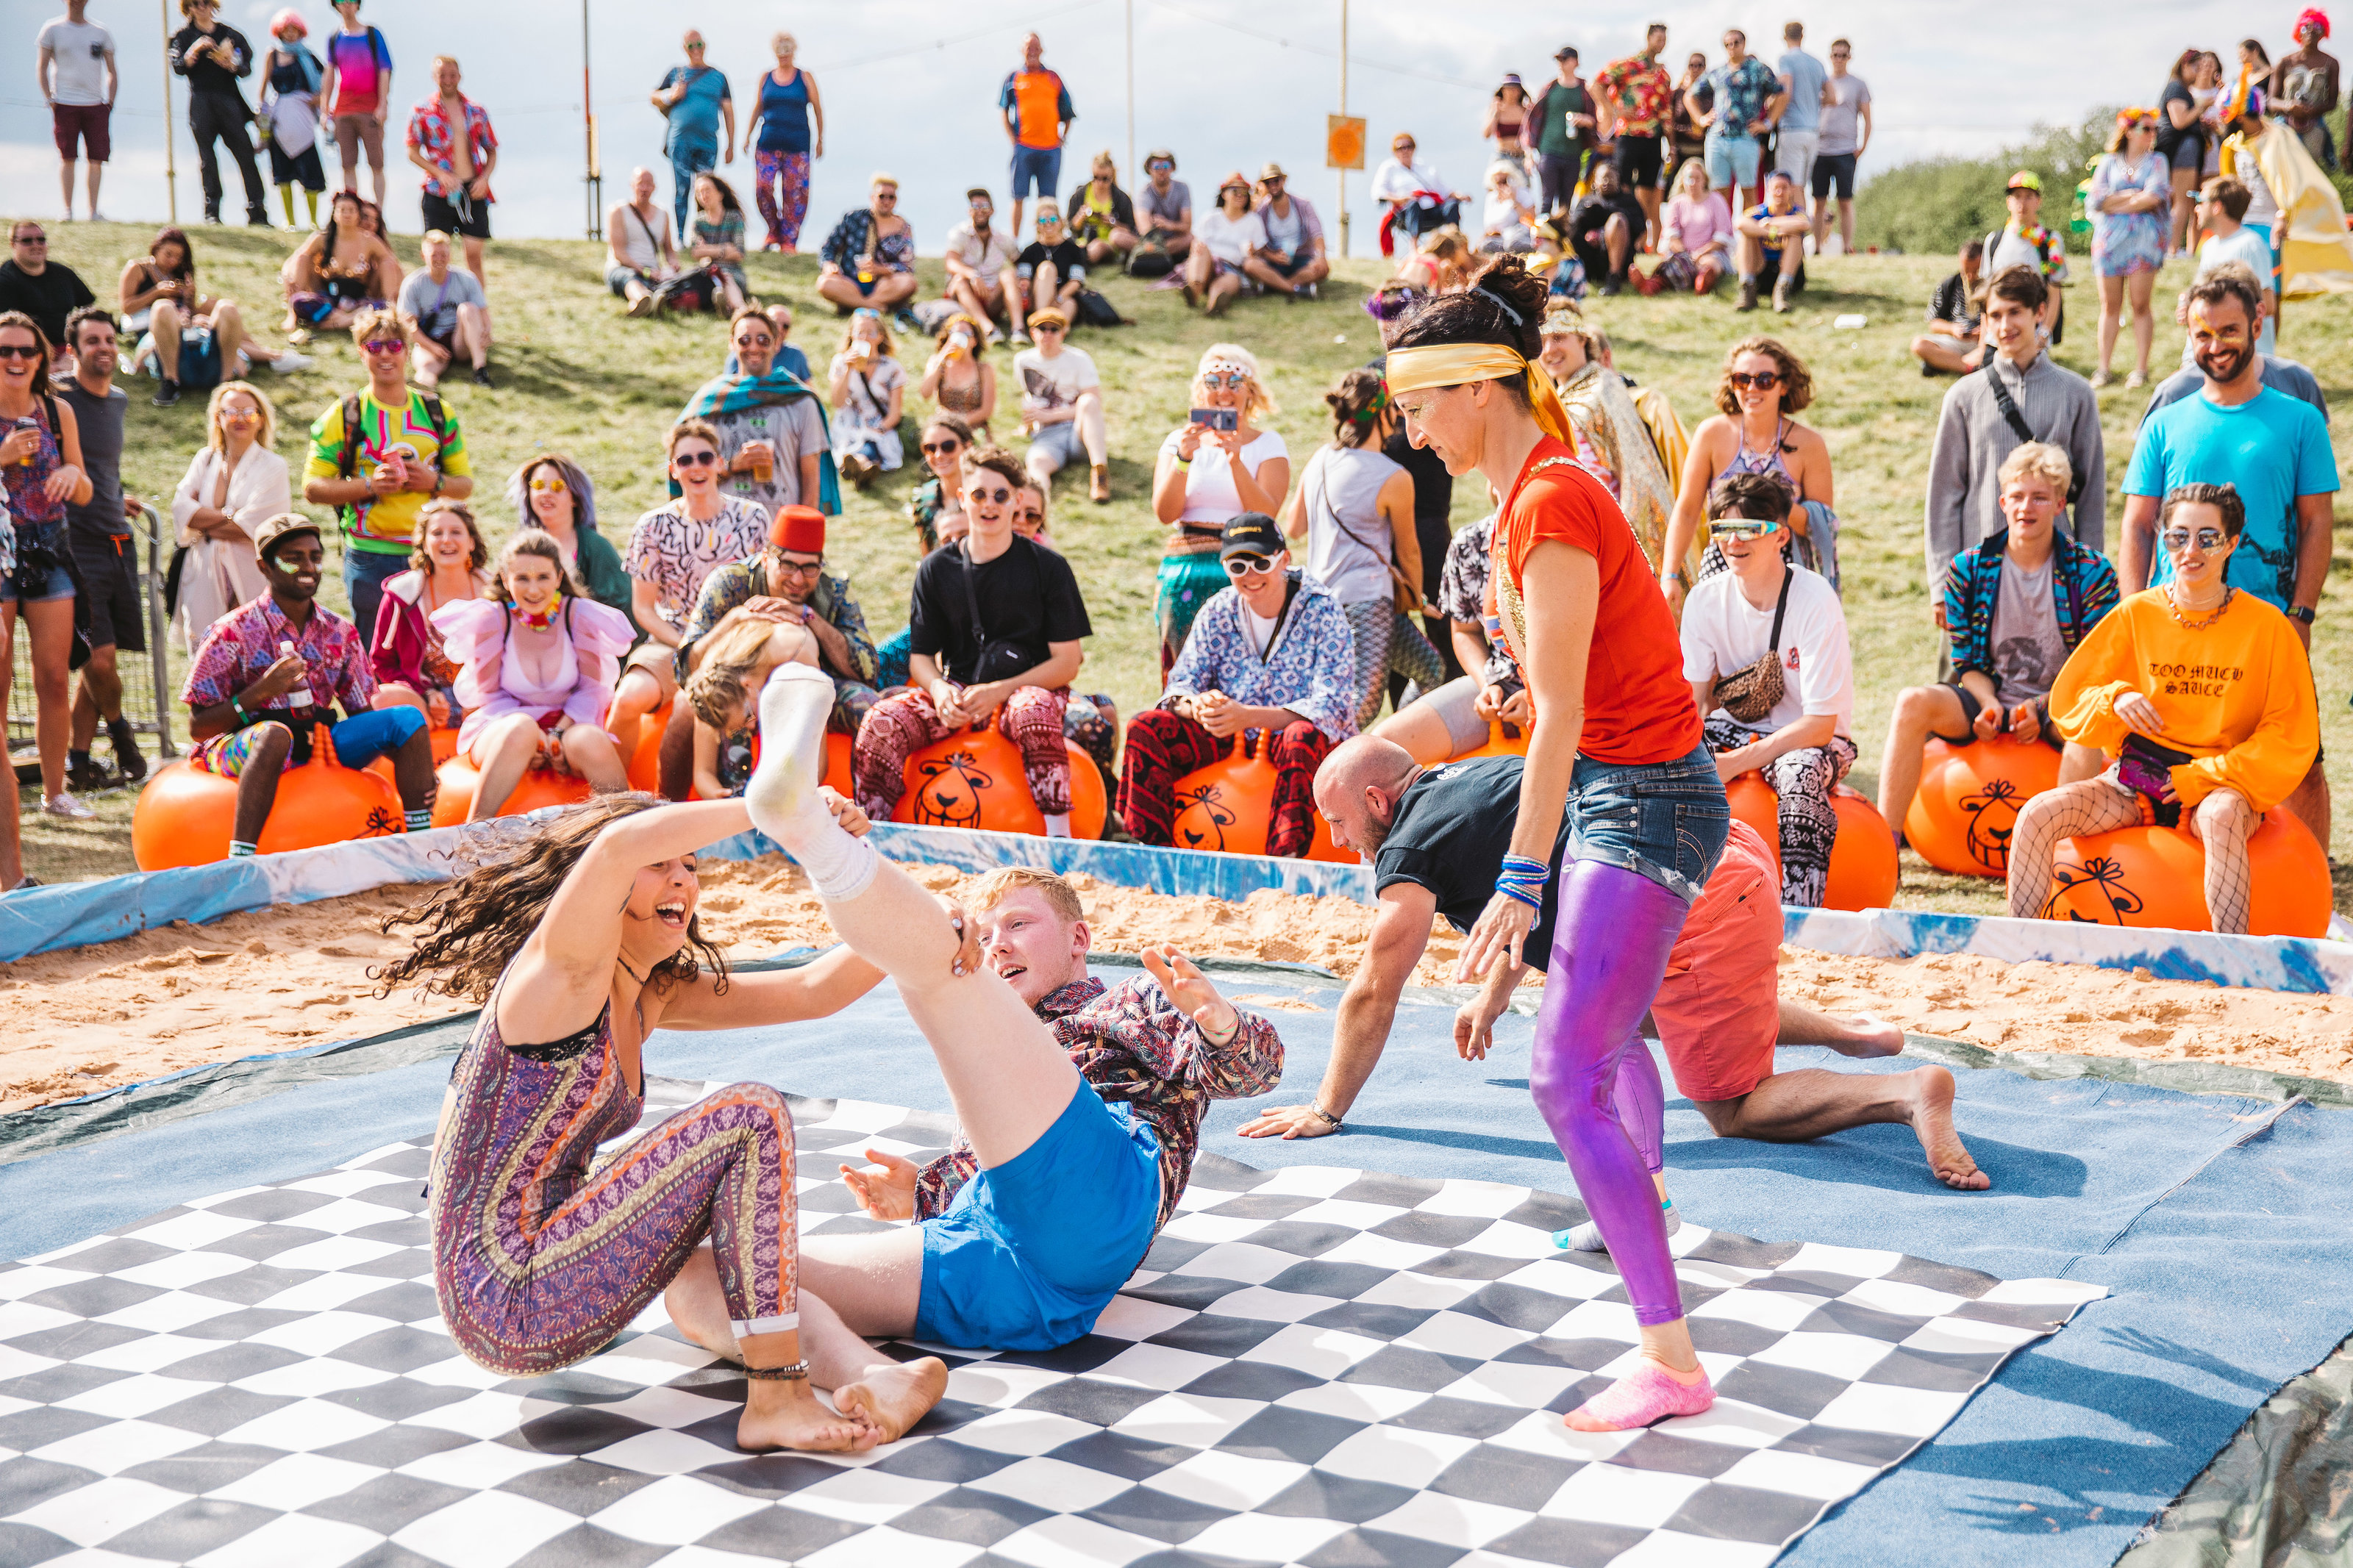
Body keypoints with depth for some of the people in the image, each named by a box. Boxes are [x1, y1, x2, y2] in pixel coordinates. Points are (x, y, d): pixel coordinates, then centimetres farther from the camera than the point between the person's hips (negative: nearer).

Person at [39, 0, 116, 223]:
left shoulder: (101, 34, 12)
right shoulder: (52, 29, 6)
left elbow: (112, 73, 17)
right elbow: (41, 68, 7)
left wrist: (110, 101, 6)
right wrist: (50, 99, -3)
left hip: (95, 104, 2)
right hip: (65, 104, -2)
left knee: (97, 159, -3)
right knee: (66, 158, -4)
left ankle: (93, 211, 3)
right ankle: (68, 210, 0)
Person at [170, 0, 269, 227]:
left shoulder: (230, 34, 13)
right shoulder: (183, 36, 13)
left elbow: (246, 70, 5)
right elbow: (178, 68, -1)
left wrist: (230, 62, -16)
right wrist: (195, 50, -16)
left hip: (229, 100, 0)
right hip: (201, 102, 0)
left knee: (245, 155, -7)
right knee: (207, 157, -4)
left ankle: (256, 211, -8)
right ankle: (212, 210, -2)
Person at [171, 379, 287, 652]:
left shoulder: (273, 467, 1)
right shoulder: (205, 459, 15)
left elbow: (252, 528, -9)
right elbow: (180, 506, 0)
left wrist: (203, 520, 1)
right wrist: (228, 516, -9)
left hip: (252, 579, -3)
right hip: (206, 578, 3)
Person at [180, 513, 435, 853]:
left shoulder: (341, 633, 8)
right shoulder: (234, 633, -7)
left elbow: (362, 715, 11)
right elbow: (198, 728, -8)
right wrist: (261, 691, -22)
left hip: (316, 746, 5)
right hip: (238, 748, -5)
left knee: (407, 717, -9)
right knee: (275, 733, -40)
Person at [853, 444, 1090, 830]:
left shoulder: (1047, 567, 0)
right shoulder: (936, 569, 9)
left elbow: (1067, 661, -4)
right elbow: (920, 656, 10)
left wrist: (999, 691, -16)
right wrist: (939, 691, -14)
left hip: (1028, 686, -3)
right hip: (957, 688, 3)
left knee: (1034, 712, -40)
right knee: (882, 722, -25)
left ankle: (1058, 838, -36)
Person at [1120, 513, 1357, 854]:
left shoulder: (1321, 610, -10)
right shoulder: (1218, 611, 3)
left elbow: (1332, 704, -20)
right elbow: (1182, 681, 0)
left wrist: (1247, 716, -34)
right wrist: (1195, 705, -28)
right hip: (1230, 742, 4)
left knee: (1302, 736, -39)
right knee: (1146, 727, -16)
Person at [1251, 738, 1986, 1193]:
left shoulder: (1411, 850, -4)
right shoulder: (1464, 780, 23)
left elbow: (1373, 994, 1)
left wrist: (1326, 1110, 10)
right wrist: (1492, 999, 49)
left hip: (1700, 907, -9)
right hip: (1730, 850, 10)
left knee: (1733, 1107, 3)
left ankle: (1911, 1090, -14)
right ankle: (1850, 1032, 29)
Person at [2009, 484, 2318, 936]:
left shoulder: (2267, 626, -2)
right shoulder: (2136, 615, 5)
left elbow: (2292, 738, -2)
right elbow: (2066, 701, 9)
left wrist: (2203, 777, -12)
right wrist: (2115, 699, -15)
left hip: (2221, 784, -3)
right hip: (2136, 780, 3)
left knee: (2221, 817, -39)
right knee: (2039, 813, -22)